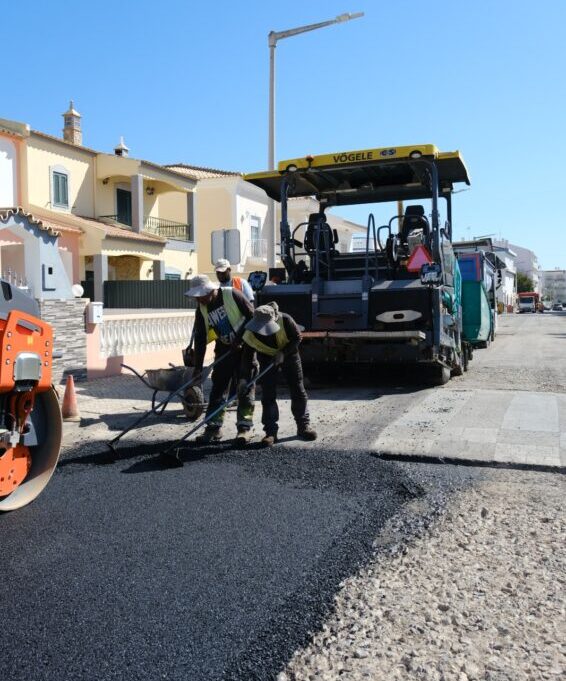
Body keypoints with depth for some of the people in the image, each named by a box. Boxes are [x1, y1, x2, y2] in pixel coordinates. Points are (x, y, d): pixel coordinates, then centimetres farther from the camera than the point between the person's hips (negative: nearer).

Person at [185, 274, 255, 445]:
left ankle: (245, 427, 2)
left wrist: (240, 340, -16)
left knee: (245, 387, -4)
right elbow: (200, 339, -2)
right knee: (218, 387, 2)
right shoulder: (202, 310, -3)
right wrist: (198, 367, -5)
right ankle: (214, 428, 8)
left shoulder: (232, 295, -17)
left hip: (245, 347, -5)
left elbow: (252, 316, -13)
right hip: (224, 350, 5)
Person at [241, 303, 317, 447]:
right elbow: (247, 357, -15)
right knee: (268, 394, -7)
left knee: (298, 390, 1)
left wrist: (283, 353, -28)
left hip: (289, 354, 0)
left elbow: (297, 338, -18)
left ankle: (303, 426, 15)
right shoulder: (250, 335, -30)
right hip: (266, 357, 1)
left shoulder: (285, 320, -36)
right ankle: (271, 432, 0)